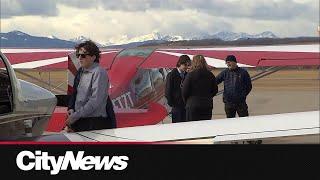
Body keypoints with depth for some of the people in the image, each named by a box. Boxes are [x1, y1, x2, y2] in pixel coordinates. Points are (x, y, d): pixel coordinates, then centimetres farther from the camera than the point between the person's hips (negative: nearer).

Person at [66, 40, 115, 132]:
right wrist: (71, 109, 2)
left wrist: (75, 116, -16)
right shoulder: (80, 72, 15)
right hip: (79, 121, 7)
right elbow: (74, 94, 22)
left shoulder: (99, 73, -10)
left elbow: (95, 101, -17)